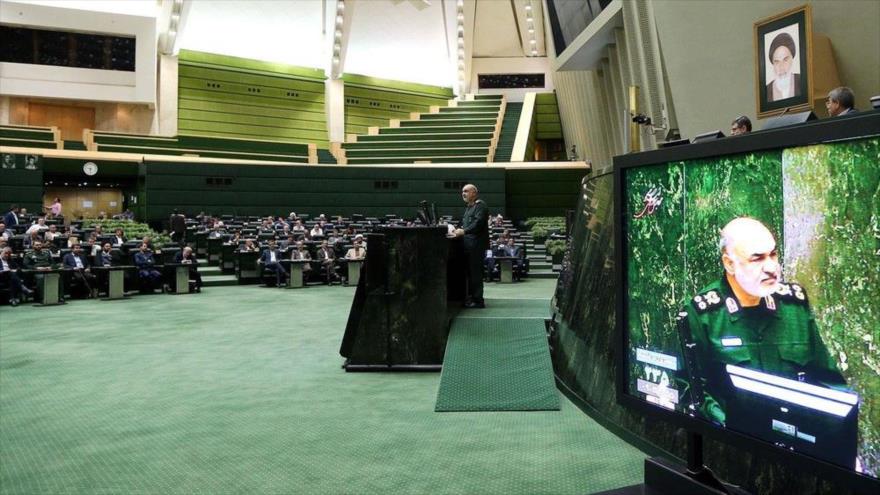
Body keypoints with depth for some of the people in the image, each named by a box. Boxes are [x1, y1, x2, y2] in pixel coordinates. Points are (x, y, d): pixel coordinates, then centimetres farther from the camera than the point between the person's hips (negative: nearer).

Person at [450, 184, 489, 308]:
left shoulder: (481, 206, -9)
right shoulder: (469, 207, 21)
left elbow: (478, 223, -19)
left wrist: (463, 231, -23)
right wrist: (459, 230, 8)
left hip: (477, 245, -10)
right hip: (469, 245, 10)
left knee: (476, 272, -7)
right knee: (470, 273, 13)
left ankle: (478, 300, -2)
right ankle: (471, 298, 20)